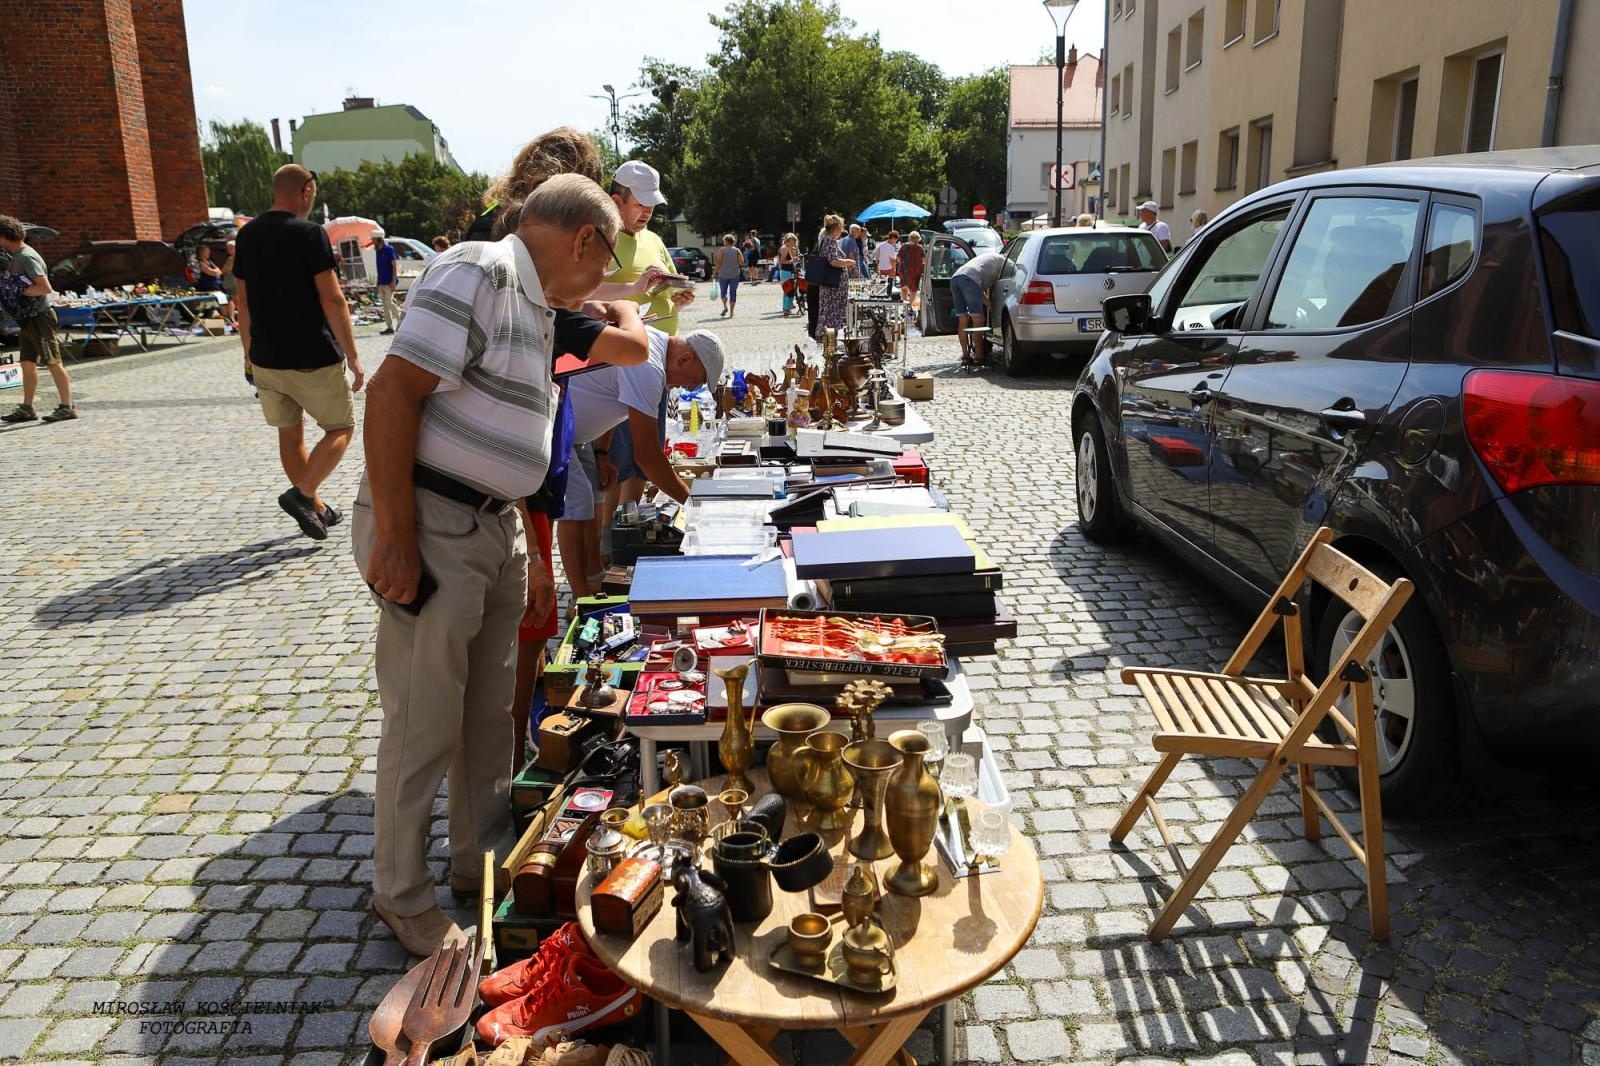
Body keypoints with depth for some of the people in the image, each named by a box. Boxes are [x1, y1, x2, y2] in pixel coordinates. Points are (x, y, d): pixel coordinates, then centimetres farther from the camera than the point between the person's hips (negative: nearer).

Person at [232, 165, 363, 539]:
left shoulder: (247, 235, 8)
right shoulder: (309, 233, -12)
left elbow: (244, 300, 14)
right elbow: (332, 300, -16)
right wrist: (352, 356, -12)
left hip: (265, 358, 7)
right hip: (312, 357, -6)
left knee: (290, 433, 15)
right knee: (341, 428, 7)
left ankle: (317, 508, 23)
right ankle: (301, 493, -9)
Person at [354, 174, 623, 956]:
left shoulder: (536, 307, 16)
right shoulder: (477, 274, -13)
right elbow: (393, 392, -21)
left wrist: (530, 559, 22)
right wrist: (394, 535, -23)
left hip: (494, 530, 9)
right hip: (429, 528, -9)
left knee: (491, 712, 17)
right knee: (425, 724, 3)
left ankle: (480, 863, 34)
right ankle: (401, 895, 22)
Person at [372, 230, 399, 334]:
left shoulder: (389, 249, -8)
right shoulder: (377, 251, 14)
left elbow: (394, 266, -11)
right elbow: (380, 268, 18)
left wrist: (393, 282, -18)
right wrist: (378, 283, 15)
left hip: (389, 282, -8)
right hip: (381, 282, 8)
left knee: (389, 303, -13)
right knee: (385, 305, 6)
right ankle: (389, 327, 8)